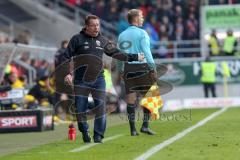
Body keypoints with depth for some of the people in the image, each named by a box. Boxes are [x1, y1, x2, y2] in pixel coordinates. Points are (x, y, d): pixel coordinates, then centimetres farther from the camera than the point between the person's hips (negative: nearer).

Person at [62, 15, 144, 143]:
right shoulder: (77, 39, 1)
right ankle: (84, 132, 20)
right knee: (80, 108, 1)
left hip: (98, 79, 2)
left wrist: (134, 57, 20)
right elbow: (67, 57, 0)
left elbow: (116, 53, 20)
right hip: (81, 80, -2)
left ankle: (98, 135, 1)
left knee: (100, 107, -6)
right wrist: (67, 73, -11)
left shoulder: (103, 41, 12)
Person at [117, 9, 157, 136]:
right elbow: (146, 52, -12)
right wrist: (153, 69, -11)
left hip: (128, 68, 5)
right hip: (141, 67, -5)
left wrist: (120, 71, 17)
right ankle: (145, 125, -3)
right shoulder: (142, 33, -5)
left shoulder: (122, 35, 11)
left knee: (131, 100, 4)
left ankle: (132, 129, 4)